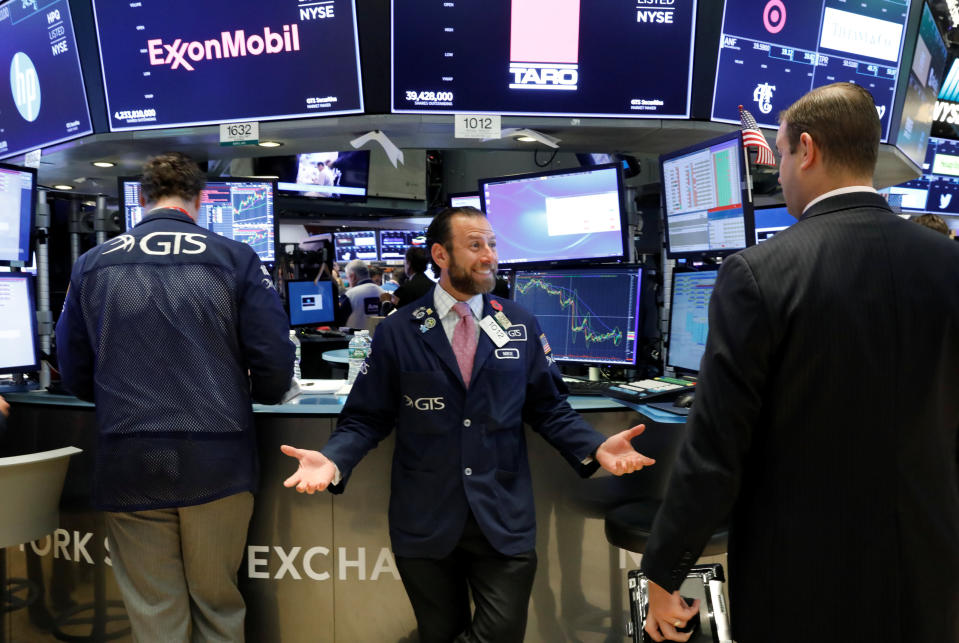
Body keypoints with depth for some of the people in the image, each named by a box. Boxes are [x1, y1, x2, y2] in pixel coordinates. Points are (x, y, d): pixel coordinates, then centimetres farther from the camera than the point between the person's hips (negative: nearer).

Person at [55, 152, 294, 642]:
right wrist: (256, 395, 16)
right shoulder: (235, 258, -2)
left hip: (128, 467, 2)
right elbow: (274, 365, -6)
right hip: (218, 463, -1)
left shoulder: (91, 265, 5)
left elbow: (75, 375, 10)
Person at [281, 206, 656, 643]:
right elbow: (366, 417, -1)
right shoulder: (397, 333, -2)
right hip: (425, 522, -1)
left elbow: (548, 409, 6)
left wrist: (595, 448, -11)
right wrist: (333, 460, -20)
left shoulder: (522, 327, 4)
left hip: (503, 520, 1)